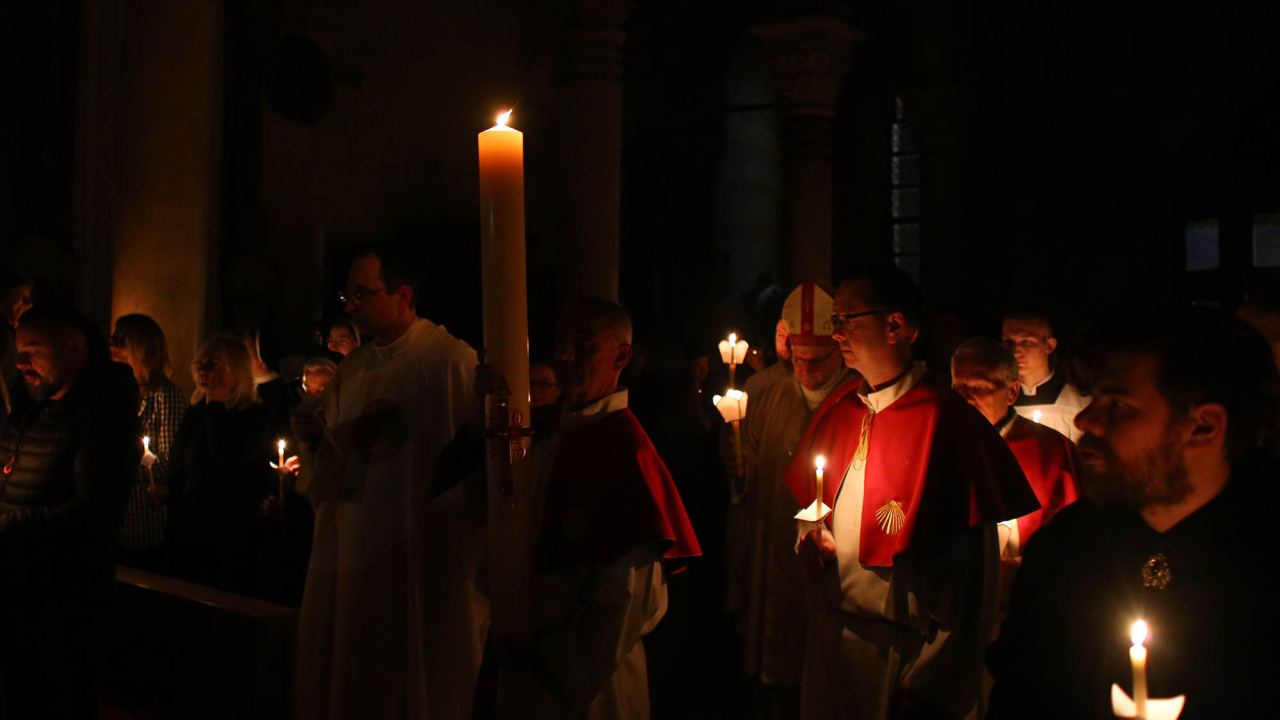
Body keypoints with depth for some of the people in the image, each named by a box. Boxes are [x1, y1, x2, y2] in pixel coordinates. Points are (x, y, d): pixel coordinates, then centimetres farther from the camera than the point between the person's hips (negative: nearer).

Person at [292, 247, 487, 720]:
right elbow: (333, 464, 14)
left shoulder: (453, 360, -8)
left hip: (426, 555, -6)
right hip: (354, 550, 6)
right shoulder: (351, 370, 12)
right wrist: (313, 436, -3)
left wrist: (450, 506, -19)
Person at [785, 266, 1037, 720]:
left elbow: (971, 577, -18)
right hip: (830, 632, 6)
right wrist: (809, 538, -2)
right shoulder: (838, 409, 5)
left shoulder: (946, 420, -16)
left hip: (903, 649, -6)